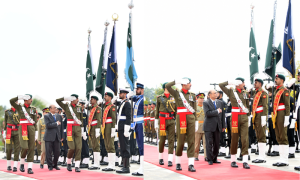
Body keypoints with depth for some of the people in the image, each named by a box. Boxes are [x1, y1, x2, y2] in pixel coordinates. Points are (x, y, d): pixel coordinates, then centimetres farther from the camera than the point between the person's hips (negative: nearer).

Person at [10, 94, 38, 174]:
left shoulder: (33, 109, 12)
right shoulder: (19, 107, 6)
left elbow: (35, 122, 12)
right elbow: (11, 101, -10)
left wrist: (36, 132, 7)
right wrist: (21, 96, -11)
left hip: (31, 128, 3)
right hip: (23, 128, -3)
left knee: (31, 148, -3)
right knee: (25, 147, -14)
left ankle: (30, 168, -1)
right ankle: (22, 163, 13)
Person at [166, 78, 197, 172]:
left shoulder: (192, 95, 14)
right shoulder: (177, 93, 6)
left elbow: (194, 110, 14)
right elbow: (167, 86, -9)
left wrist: (195, 121, 8)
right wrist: (178, 81, -6)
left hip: (191, 118, 3)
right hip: (181, 118, -3)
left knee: (191, 141, -3)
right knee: (180, 140, 0)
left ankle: (191, 164, -3)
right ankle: (178, 163, 14)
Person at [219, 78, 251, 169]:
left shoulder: (245, 93, 12)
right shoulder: (231, 92, 2)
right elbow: (221, 85, -8)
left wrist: (249, 117, 16)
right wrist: (231, 82, -8)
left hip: (244, 118, 3)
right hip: (235, 118, -3)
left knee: (245, 139, -5)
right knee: (234, 139, 4)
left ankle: (245, 161, -5)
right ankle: (233, 160, 14)